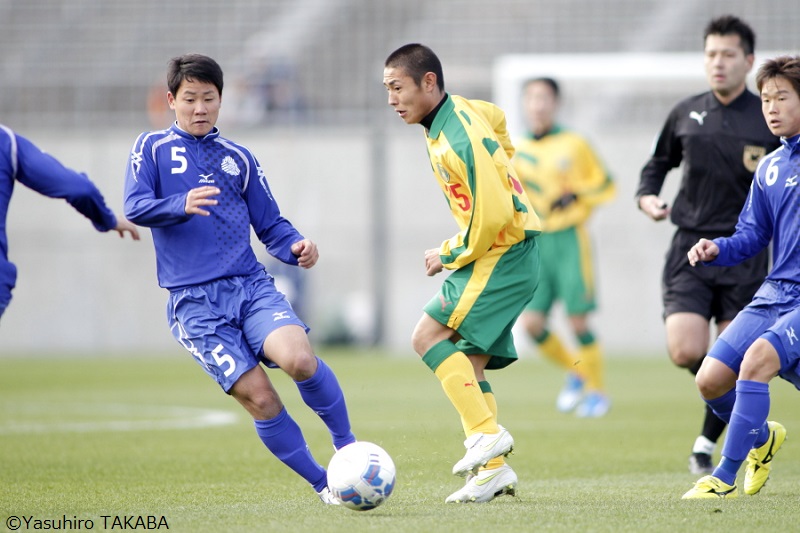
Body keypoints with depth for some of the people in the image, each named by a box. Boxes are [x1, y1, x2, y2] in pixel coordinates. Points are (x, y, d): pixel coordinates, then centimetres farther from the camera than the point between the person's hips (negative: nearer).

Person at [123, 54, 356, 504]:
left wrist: (296, 247, -5)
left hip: (251, 286, 2)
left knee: (298, 358, -27)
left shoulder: (239, 158, 16)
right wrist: (182, 205, -28)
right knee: (259, 397, -13)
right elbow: (135, 208, -8)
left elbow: (270, 224, 17)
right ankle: (325, 485, 3)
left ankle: (347, 444, -4)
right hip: (194, 300, -2)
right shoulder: (153, 149, 7)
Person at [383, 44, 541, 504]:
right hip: (499, 254, 10)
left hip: (505, 253, -10)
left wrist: (450, 256, -10)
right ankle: (494, 468, 7)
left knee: (429, 336, -15)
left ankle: (487, 433, -16)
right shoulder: (458, 112, 6)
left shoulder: (461, 138, -23)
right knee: (467, 361, 8)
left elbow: (492, 217, -25)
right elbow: (497, 118, 29)